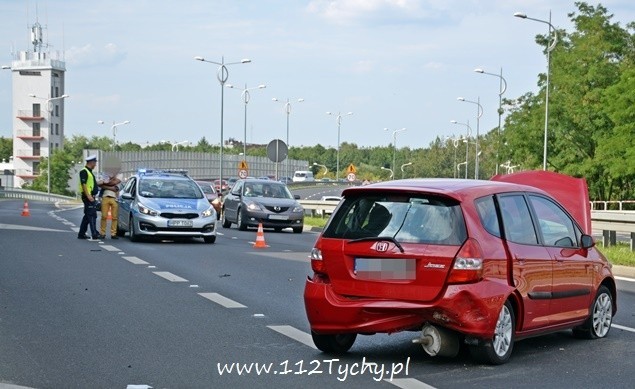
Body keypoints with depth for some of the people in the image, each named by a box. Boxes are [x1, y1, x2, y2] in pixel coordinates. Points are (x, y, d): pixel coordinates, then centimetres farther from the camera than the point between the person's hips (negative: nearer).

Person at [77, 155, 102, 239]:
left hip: (91, 196, 10)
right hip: (88, 196, -10)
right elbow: (83, 184, -19)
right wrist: (88, 196, -25)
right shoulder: (84, 171, -12)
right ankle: (94, 234, -11)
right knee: (92, 215, -10)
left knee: (87, 216, 12)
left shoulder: (89, 172, 19)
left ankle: (81, 234, 16)